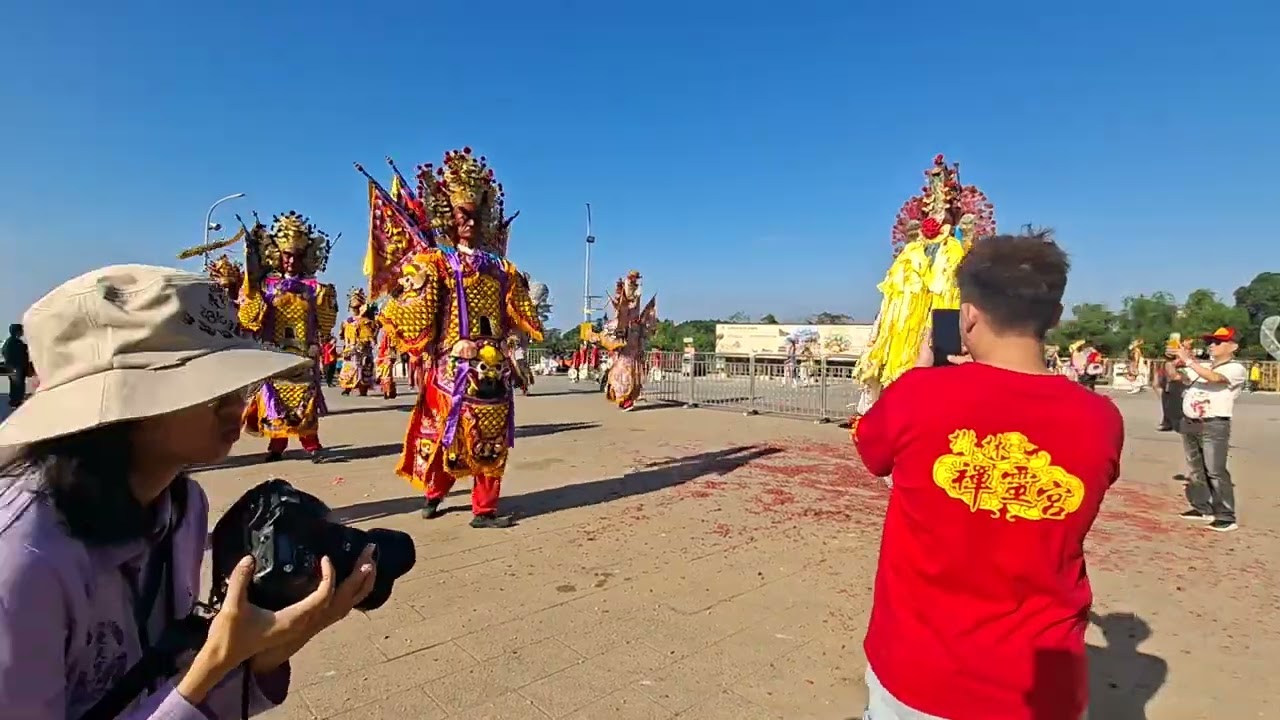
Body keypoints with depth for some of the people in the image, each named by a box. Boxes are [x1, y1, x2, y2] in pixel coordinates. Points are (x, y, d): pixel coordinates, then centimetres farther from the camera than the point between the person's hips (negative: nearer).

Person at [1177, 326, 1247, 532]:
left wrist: (1188, 360, -20)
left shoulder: (1236, 368, -6)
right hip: (1189, 423, 7)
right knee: (1196, 470, 13)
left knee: (1215, 472, -8)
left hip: (1214, 425, -7)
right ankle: (1203, 509, 23)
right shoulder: (1202, 366, 16)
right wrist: (1177, 361, 2)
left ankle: (1226, 517, -1)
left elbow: (1214, 378, -24)